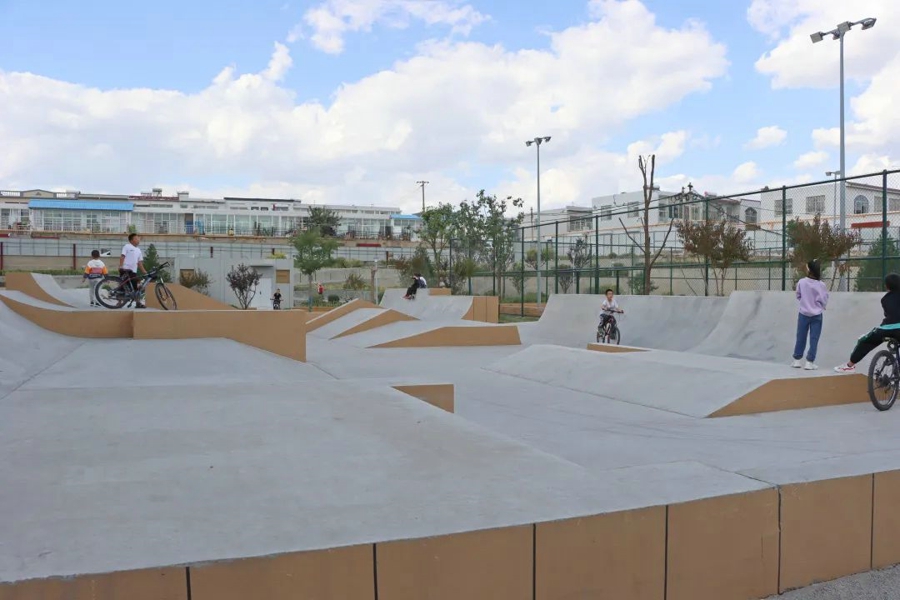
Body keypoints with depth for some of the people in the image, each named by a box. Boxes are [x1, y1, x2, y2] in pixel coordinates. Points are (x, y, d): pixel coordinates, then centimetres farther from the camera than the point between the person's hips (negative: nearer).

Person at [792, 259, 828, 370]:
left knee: (801, 337, 11)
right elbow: (824, 300, -3)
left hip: (803, 314, 1)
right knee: (814, 339, 4)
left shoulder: (801, 282, -11)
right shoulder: (821, 285, -12)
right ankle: (810, 362, 2)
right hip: (816, 315, -1)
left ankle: (797, 360, 17)